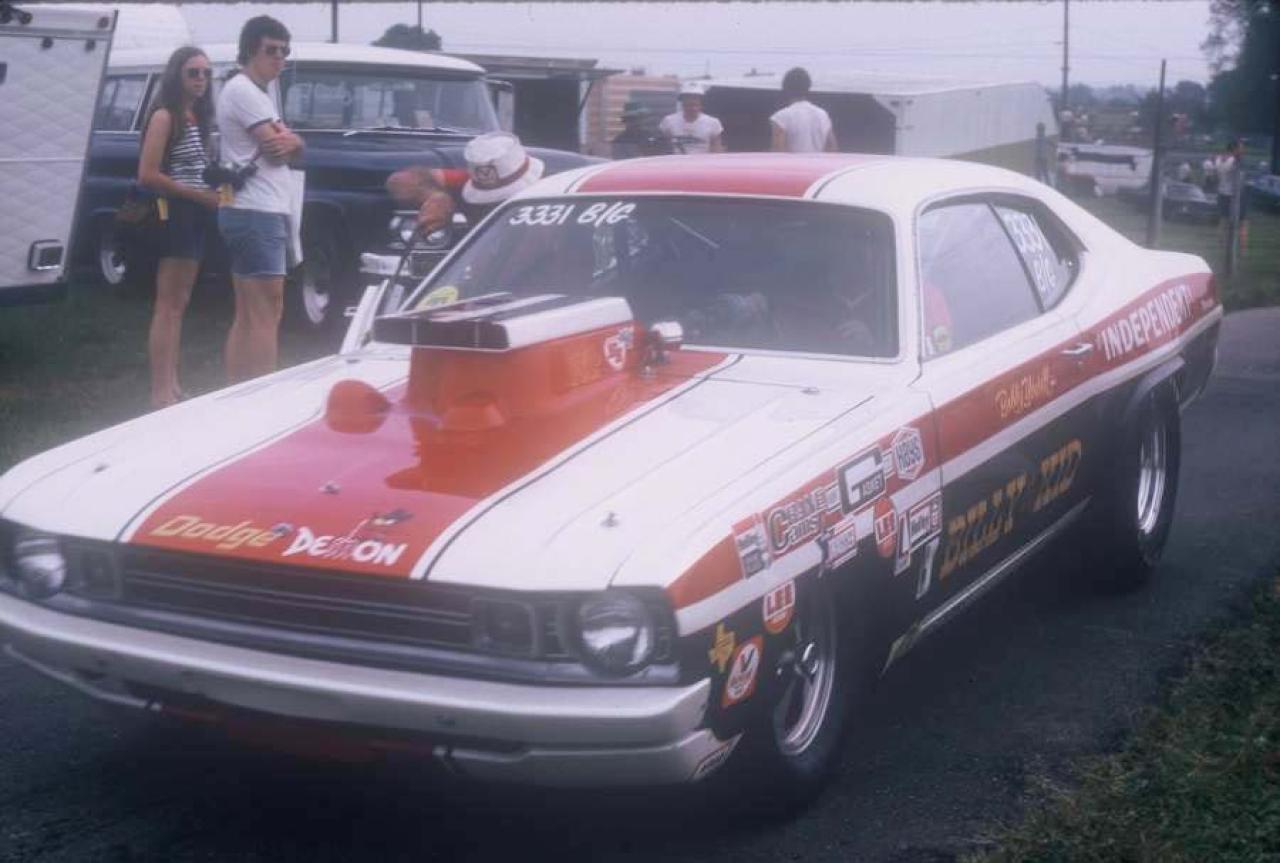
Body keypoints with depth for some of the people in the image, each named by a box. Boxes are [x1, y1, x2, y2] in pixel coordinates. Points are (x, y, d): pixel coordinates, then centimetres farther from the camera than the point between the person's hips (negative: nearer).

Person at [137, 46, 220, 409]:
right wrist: (199, 195, -16)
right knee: (168, 306, -9)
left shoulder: (197, 117, 15)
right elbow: (147, 175, -16)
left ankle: (173, 386, 17)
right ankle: (161, 392, -8)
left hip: (196, 214, 9)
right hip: (175, 212, -9)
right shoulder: (165, 116, -10)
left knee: (179, 304, 11)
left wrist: (215, 191, -1)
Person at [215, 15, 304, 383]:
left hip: (261, 212, 10)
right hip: (256, 213, -10)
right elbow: (275, 151, -16)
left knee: (246, 316, 10)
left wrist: (289, 141, -7)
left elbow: (294, 149, 16)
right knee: (266, 314, -13)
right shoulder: (242, 91, -9)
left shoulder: (260, 93, 22)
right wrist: (288, 140, 7)